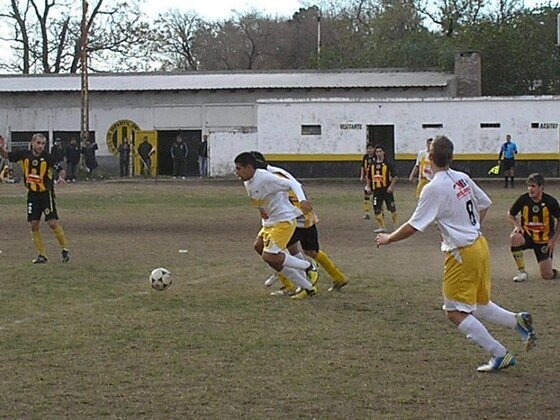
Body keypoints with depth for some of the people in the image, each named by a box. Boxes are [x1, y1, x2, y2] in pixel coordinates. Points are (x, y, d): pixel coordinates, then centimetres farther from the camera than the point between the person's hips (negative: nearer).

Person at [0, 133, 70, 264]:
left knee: (52, 222, -9)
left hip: (46, 194, -4)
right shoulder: (24, 155, -4)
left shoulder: (48, 157, -15)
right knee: (34, 224, 1)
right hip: (32, 194, 4)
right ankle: (42, 255, 10)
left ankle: (65, 250, 9)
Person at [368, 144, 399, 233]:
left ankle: (397, 226, 1)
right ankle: (382, 227, 14)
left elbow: (395, 177, -8)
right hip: (376, 190, 5)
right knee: (377, 210, 4)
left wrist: (391, 186, -16)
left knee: (392, 209, -5)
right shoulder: (372, 165, 10)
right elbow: (369, 177, 21)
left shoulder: (388, 164, -5)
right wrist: (369, 186, 13)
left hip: (387, 189, -5)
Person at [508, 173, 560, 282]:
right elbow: (510, 214, 6)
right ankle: (522, 272, -20)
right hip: (527, 235, 2)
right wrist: (517, 225, -13)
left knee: (547, 275, -10)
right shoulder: (523, 199, -11)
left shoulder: (550, 201, -15)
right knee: (514, 238, -35)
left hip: (544, 240, -1)